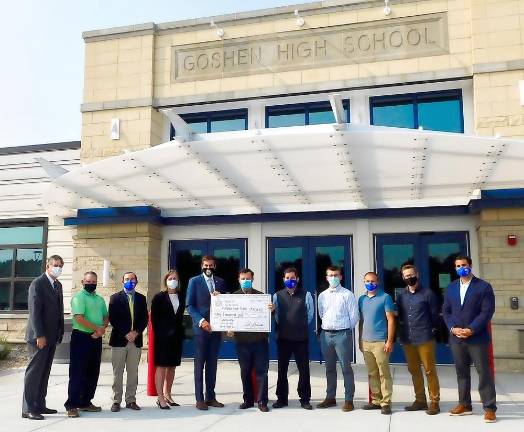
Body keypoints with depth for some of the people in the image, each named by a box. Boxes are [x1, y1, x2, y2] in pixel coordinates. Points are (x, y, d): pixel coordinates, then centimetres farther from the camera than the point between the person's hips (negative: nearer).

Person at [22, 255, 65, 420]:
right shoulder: (37, 284, -10)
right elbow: (34, 311, -16)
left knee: (44, 372, 11)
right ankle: (28, 409, 2)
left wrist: (60, 332, 10)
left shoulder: (58, 285, 14)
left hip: (52, 336, 8)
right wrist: (39, 335, -20)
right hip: (39, 336, -8)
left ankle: (39, 405, 18)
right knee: (34, 372, -3)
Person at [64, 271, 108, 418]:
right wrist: (97, 328, -12)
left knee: (93, 372, 10)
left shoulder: (100, 299, 15)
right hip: (81, 337, -7)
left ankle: (85, 402, 19)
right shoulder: (79, 297, -7)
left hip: (96, 339, 7)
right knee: (77, 372, -5)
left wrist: (102, 328, -5)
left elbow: (106, 316, 16)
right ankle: (71, 405, 1)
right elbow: (79, 318, -17)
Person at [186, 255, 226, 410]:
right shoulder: (194, 281, 1)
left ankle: (211, 397, 16)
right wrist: (201, 321, -17)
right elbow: (189, 305, -5)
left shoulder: (220, 282, 12)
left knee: (212, 363, 9)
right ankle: (199, 399, 6)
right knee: (200, 363, 1)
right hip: (201, 327, -4)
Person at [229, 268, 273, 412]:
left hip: (260, 339, -1)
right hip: (242, 340, 1)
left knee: (261, 371, 0)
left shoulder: (260, 295, 4)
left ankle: (262, 401, 6)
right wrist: (229, 328, -12)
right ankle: (248, 399, 20)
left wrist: (271, 310, -21)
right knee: (245, 372, 9)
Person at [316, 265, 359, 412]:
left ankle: (349, 400, 7)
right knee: (329, 368, 14)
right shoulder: (322, 296, 9)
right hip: (326, 334, 5)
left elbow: (354, 316, -4)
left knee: (346, 367, -1)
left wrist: (345, 329, 3)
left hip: (342, 334, -5)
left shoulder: (347, 295, -4)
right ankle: (330, 397, 25)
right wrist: (328, 326, 12)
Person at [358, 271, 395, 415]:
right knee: (372, 374, 11)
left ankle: (386, 402, 5)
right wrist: (360, 340, 15)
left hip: (380, 342, -5)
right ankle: (376, 400, 19)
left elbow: (390, 319, -7)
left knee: (384, 373, -1)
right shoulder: (362, 299, 13)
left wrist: (390, 341, -12)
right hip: (366, 342, 5)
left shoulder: (385, 297, -4)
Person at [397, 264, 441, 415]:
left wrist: (432, 330, 3)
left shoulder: (427, 293, -2)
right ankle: (420, 400, 23)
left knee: (429, 370, -1)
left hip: (425, 339, -5)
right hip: (407, 339, 5)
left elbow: (434, 315, 1)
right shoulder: (401, 296, 10)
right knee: (414, 370, 12)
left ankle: (434, 402, 8)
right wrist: (403, 326, 6)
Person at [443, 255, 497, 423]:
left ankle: (489, 408, 7)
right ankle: (464, 405, 22)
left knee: (484, 373, 0)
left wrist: (471, 329, -17)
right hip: (456, 338, 5)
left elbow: (487, 311, -10)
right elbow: (446, 311, 11)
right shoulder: (451, 288, 12)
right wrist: (453, 328, -6)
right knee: (461, 373, 12)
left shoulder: (483, 286, -3)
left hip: (477, 337, -4)